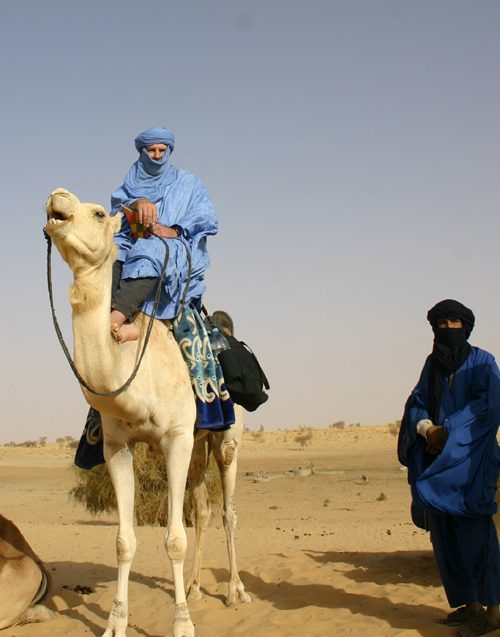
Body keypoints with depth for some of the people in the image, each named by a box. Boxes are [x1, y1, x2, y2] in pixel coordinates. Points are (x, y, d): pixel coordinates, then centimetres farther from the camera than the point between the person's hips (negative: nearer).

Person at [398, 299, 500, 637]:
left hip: (469, 459, -6)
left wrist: (447, 431, -16)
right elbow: (416, 404, 11)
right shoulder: (432, 364, 16)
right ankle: (470, 604, 13)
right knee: (445, 533, 5)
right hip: (437, 459, 6)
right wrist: (426, 427, -11)